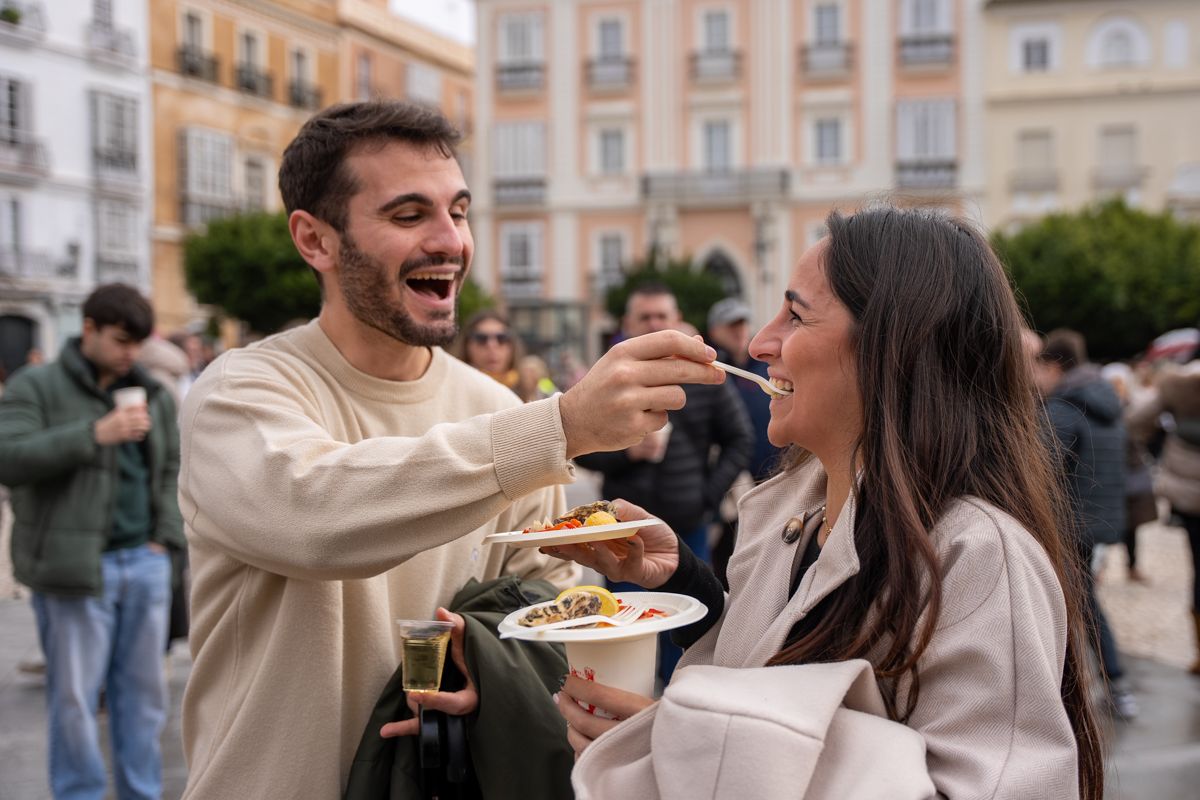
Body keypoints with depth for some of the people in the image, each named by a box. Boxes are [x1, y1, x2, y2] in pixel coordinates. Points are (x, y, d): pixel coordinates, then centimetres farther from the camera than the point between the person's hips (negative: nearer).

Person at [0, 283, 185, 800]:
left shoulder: (152, 394, 13)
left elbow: (172, 469, 20)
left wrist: (165, 538, 7)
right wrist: (94, 434, -23)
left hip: (145, 564, 5)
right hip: (75, 568, -4)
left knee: (144, 690, 9)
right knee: (75, 695, 1)